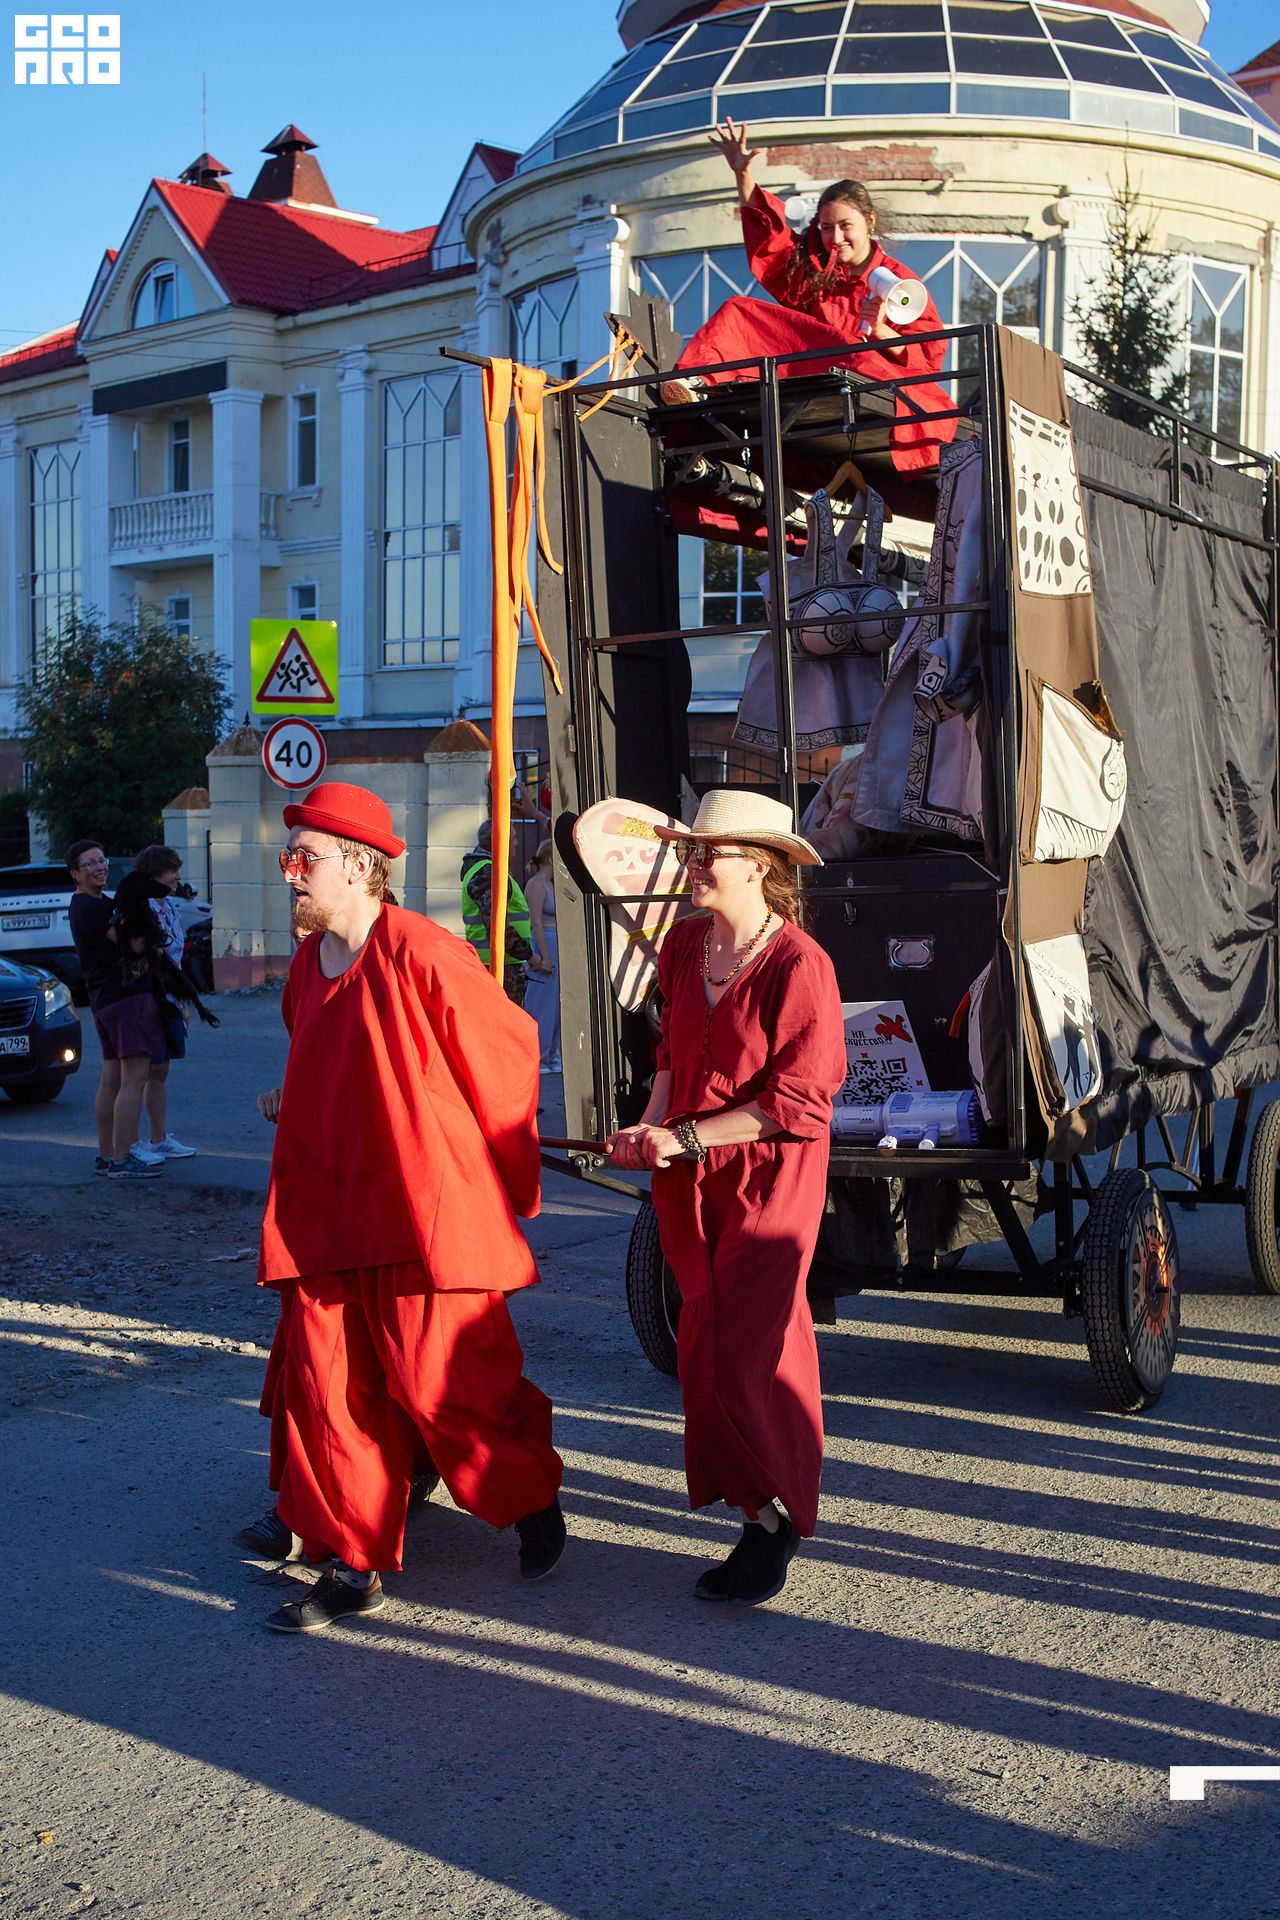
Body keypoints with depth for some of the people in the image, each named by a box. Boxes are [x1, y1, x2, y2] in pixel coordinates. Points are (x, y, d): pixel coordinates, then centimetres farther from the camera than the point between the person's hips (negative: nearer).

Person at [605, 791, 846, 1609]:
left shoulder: (800, 965, -15)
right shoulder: (684, 945, 5)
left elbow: (796, 1101, -16)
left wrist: (683, 1138, -15)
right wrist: (649, 1128, 1)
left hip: (767, 1179, -6)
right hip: (689, 1179, 6)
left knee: (745, 1354, -6)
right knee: (708, 1348, 9)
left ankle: (777, 1520, 13)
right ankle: (758, 1507, 24)